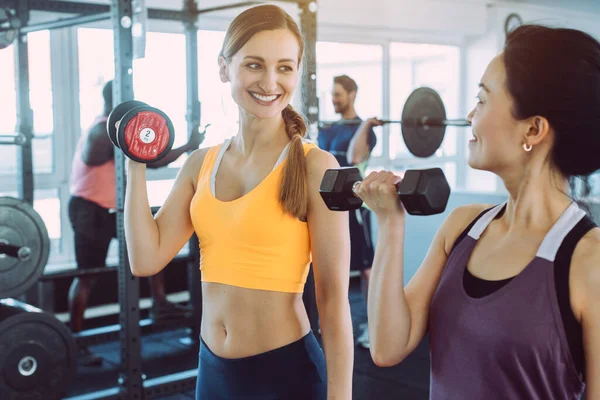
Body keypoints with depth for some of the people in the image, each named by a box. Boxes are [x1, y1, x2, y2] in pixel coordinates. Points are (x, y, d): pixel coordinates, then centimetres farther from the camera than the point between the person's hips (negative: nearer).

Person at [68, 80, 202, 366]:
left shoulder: (104, 129, 13)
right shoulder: (108, 132, -20)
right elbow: (151, 160, -22)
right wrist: (188, 147, -13)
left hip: (105, 208, 10)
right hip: (89, 210, -10)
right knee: (87, 276, -6)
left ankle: (159, 305, 14)